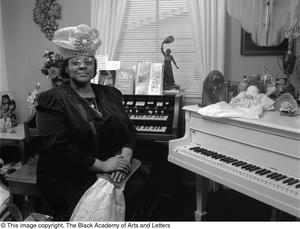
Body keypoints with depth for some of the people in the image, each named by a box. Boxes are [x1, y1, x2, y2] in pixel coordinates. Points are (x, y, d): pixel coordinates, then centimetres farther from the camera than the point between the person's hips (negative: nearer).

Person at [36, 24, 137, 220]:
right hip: (68, 176, -5)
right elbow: (59, 147, -14)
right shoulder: (52, 100, -4)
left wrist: (124, 159, -13)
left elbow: (129, 131, 8)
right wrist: (101, 165, -19)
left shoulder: (110, 94, 14)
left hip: (111, 171, 5)